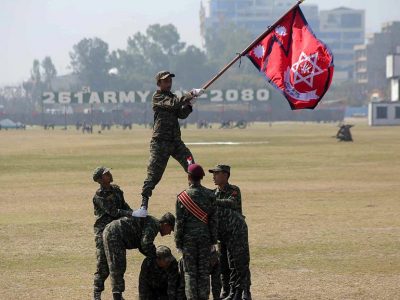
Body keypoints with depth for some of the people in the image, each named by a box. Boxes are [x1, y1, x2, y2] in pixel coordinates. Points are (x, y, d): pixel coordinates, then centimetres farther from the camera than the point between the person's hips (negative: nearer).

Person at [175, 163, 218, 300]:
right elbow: (214, 219, 1)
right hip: (205, 237, 2)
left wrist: (178, 242, 1)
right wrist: (213, 240, 8)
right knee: (204, 271, 7)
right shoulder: (210, 195, -1)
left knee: (190, 271, 3)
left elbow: (179, 222, -6)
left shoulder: (183, 197, -8)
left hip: (189, 237, -2)